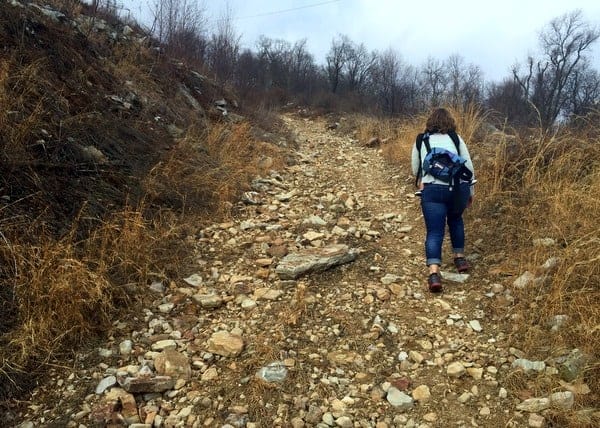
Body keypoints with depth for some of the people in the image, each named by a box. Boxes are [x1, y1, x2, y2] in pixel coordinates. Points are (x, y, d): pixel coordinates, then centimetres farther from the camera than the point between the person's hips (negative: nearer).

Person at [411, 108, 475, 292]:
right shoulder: (456, 138, 12)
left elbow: (415, 170, 20)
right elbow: (469, 167, 12)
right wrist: (470, 191, 23)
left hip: (433, 189, -1)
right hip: (459, 188, 2)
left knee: (434, 232, -1)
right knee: (455, 219, 29)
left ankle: (434, 273, -16)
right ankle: (460, 257, 34)